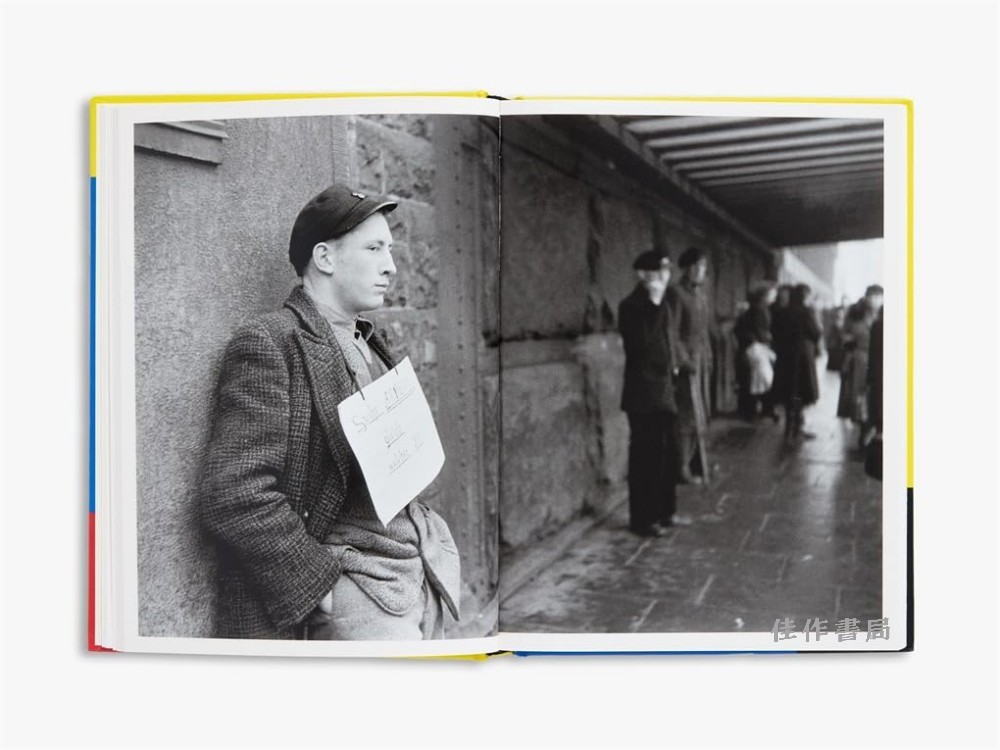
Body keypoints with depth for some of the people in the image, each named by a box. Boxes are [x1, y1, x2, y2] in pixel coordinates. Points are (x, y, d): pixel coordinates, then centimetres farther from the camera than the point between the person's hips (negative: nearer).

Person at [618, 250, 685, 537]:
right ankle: (643, 519, 5)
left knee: (666, 452, 13)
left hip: (664, 389, 8)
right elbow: (641, 342, -24)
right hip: (643, 390, -8)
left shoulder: (660, 306, 14)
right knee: (645, 454, -3)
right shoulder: (631, 306, -11)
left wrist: (673, 366, 9)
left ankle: (664, 511, 25)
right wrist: (655, 305, -23)